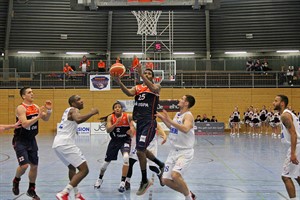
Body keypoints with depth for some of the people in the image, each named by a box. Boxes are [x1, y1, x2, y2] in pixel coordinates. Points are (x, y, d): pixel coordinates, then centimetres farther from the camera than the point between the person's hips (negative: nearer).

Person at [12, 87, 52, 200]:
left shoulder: (35, 107, 5)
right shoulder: (21, 108, -17)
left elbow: (46, 119, 9)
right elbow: (25, 124, -28)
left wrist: (49, 110, -8)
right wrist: (38, 116, -32)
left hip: (31, 140, 7)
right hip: (20, 141, -7)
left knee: (34, 166, 8)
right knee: (24, 165, -17)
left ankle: (31, 190, 25)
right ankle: (16, 181, 16)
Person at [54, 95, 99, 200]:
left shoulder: (69, 110, 24)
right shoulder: (74, 110, -3)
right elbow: (78, 119, -27)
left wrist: (90, 114, 33)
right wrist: (92, 113, -14)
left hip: (57, 144, 10)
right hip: (65, 144, -10)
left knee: (72, 167, 29)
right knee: (84, 170, -8)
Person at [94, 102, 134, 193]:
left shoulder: (127, 116, -16)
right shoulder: (110, 117, -14)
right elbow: (108, 130, -24)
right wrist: (116, 123, -41)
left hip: (125, 140, -2)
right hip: (114, 140, 2)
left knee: (126, 157, -30)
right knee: (107, 161, 12)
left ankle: (123, 183, -19)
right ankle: (100, 179, 42)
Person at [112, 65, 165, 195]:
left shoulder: (156, 86, 2)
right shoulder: (137, 88, 13)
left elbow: (153, 89, -24)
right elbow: (129, 93, -10)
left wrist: (140, 74, -33)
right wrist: (119, 82, -29)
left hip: (149, 122, -6)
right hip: (139, 121, 6)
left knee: (140, 151, -13)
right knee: (142, 150, 17)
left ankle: (145, 181, 2)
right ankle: (160, 164, 42)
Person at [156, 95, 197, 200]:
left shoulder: (188, 116, -15)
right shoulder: (177, 114, 10)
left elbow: (185, 129, -37)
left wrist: (170, 120, -41)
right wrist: (163, 118, 21)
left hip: (185, 152, -8)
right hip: (174, 151, 8)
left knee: (175, 175, -29)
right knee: (166, 180, 5)